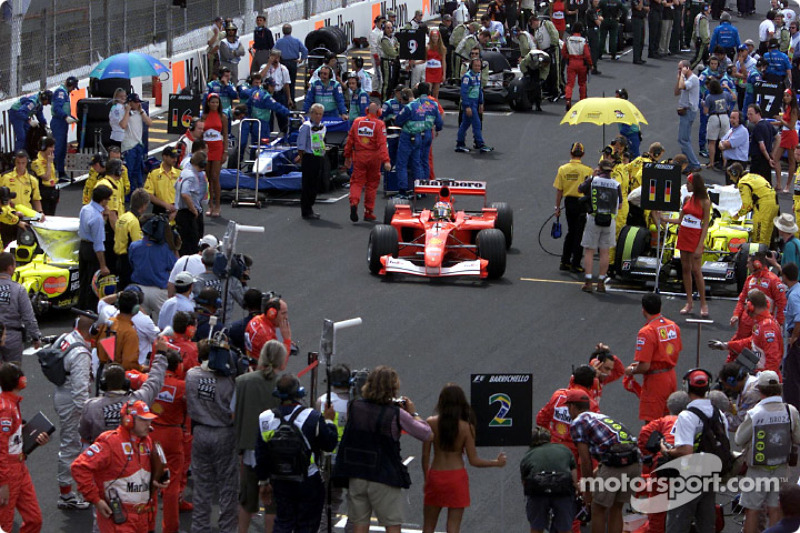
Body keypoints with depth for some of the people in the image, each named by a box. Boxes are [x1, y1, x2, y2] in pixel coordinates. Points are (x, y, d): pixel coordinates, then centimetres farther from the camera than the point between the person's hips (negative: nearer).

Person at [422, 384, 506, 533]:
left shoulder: (431, 423, -5)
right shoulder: (466, 427, -8)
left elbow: (425, 455, -3)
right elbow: (474, 460, -7)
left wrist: (426, 479, 10)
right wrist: (497, 463, 8)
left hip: (435, 476, 1)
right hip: (457, 476, -1)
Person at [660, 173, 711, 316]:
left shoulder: (704, 202, -9)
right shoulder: (688, 199, 8)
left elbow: (705, 225, -11)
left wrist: (700, 246, -15)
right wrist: (664, 219, 4)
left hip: (695, 237, -6)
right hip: (683, 235, 6)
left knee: (696, 270, -8)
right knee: (685, 269, 7)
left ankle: (703, 304, 0)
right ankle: (689, 302, 13)